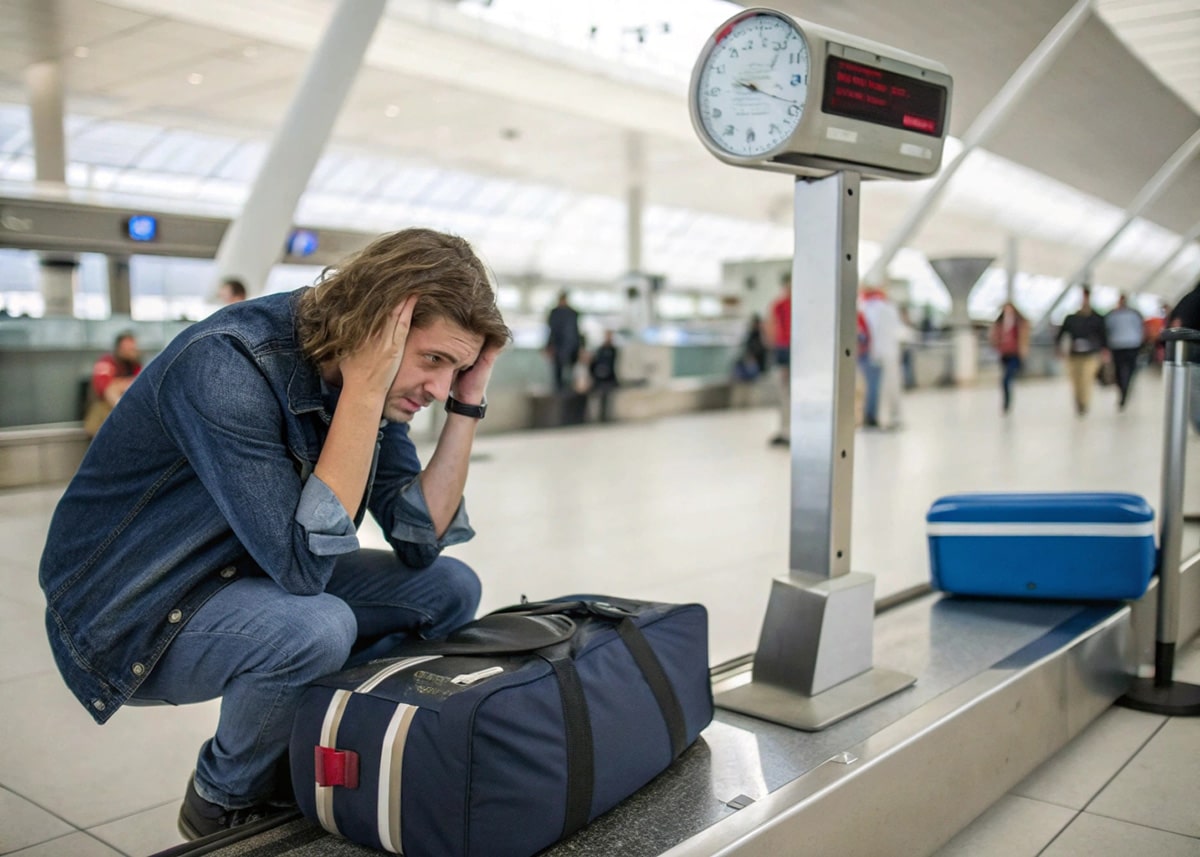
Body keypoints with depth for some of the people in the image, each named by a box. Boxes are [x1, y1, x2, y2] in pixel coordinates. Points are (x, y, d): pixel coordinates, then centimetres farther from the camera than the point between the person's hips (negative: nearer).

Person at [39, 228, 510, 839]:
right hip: (132, 618, -7)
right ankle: (224, 800, -2)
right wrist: (364, 392, -35)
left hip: (257, 577, 7)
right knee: (315, 627, -34)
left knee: (449, 589, -2)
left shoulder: (370, 379, -7)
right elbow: (303, 564, -34)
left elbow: (419, 543, -9)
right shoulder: (225, 365, -30)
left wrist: (467, 404, -16)